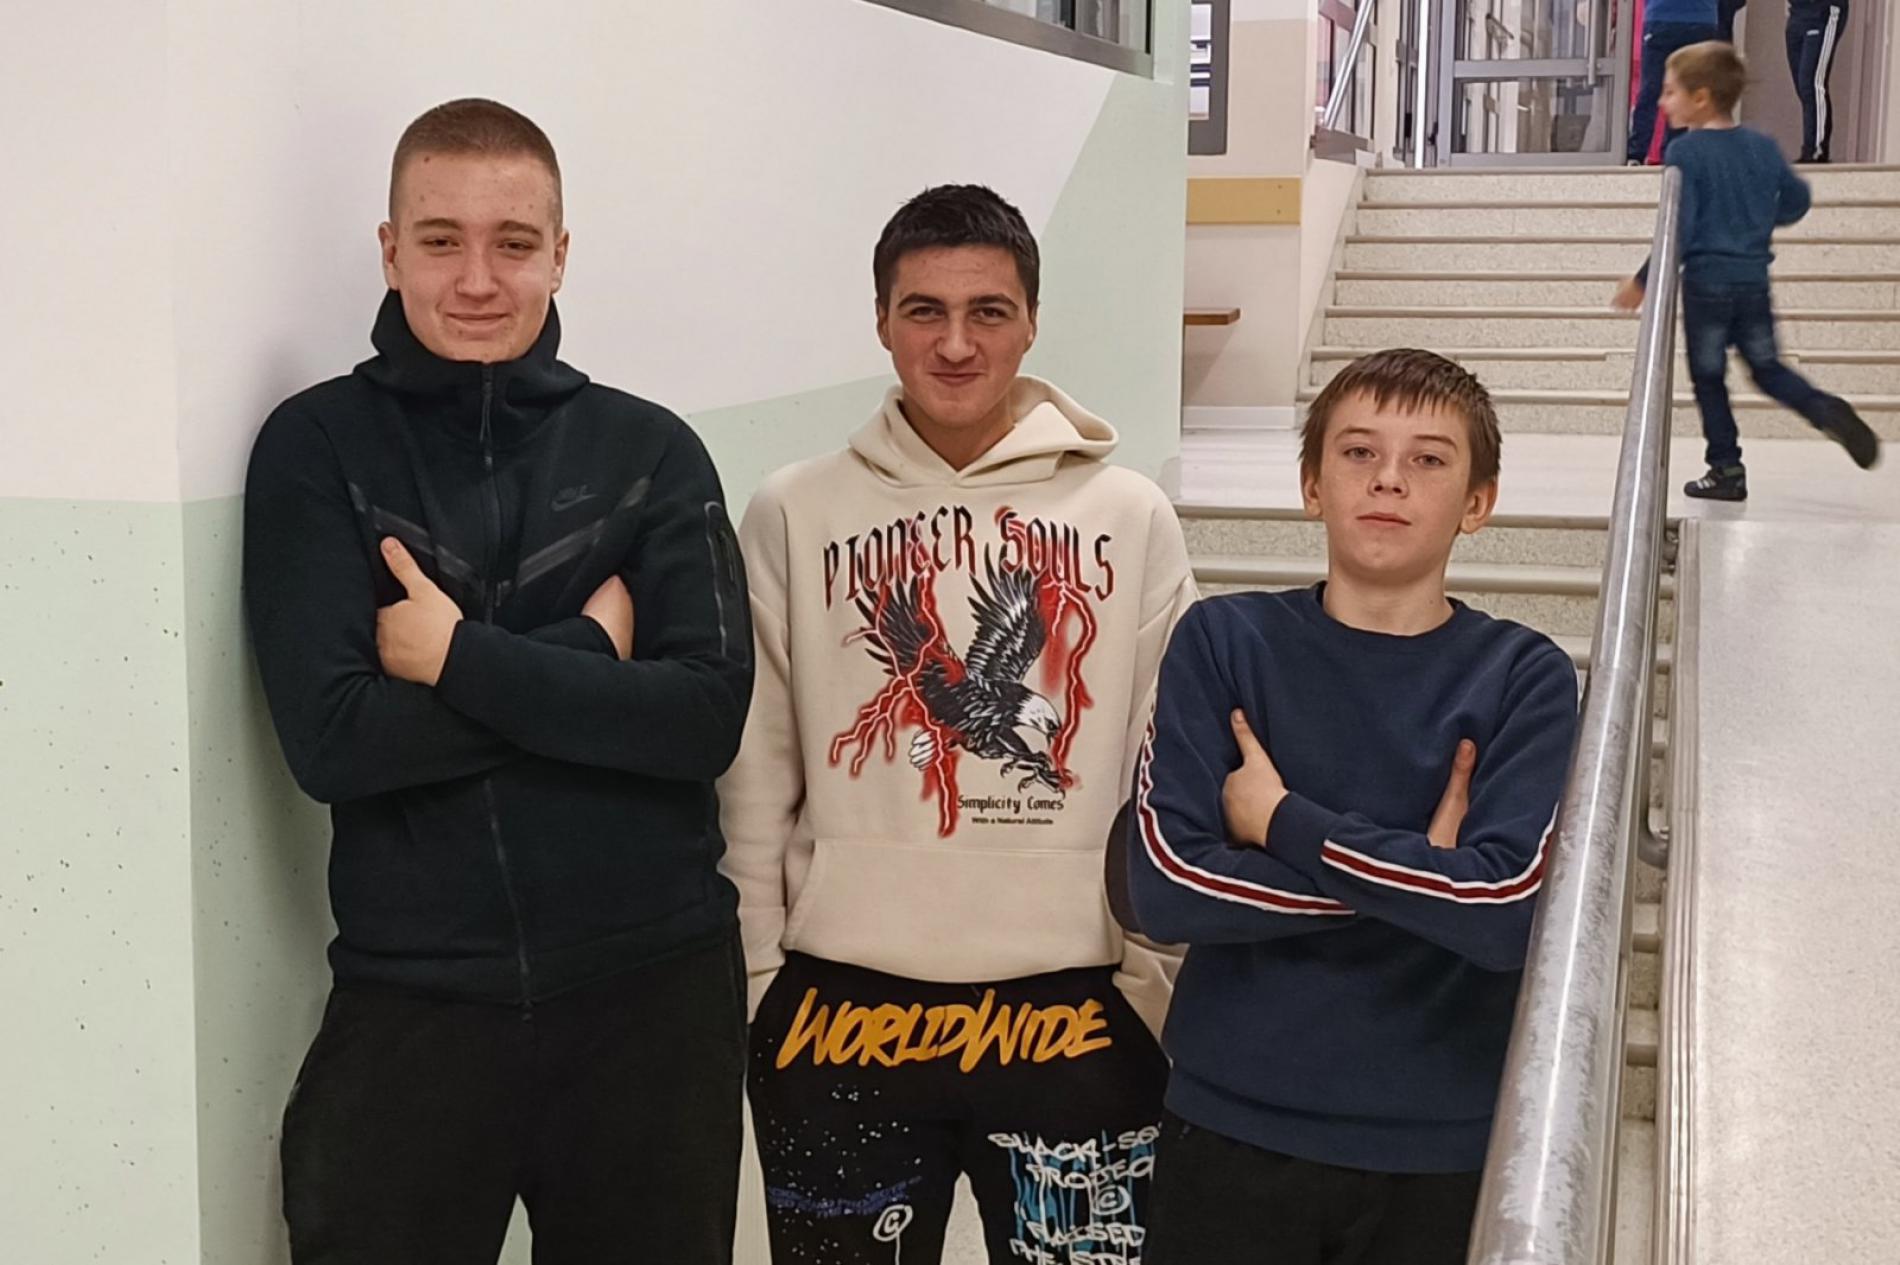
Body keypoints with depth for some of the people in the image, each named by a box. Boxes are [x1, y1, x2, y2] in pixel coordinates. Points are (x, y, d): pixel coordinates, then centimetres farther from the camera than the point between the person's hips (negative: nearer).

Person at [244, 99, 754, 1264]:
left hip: (656, 989, 2)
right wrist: (586, 651, -12)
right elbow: (332, 738, -12)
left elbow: (709, 716, -10)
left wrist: (462, 657, -15)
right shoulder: (317, 447, -1)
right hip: (413, 999, -1)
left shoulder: (651, 450, 2)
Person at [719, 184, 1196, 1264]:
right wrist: (750, 984, 2)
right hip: (841, 1007, 0)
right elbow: (753, 777, 3)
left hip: (1074, 1008, 0)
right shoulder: (795, 514, 1)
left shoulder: (1132, 516, 1)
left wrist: (1164, 995, 1)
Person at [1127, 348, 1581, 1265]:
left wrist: (1283, 822, -14)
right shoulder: (1225, 641, -3)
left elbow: (1506, 910, -17)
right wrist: (1416, 876, -14)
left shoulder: (1524, 676, -4)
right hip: (1232, 1130, 0)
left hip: (1443, 1148, 0)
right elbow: (1167, 887, -13)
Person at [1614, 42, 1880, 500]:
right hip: (1754, 280, 5)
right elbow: (1797, 199, 14)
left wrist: (1642, 282, -9)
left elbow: (1679, 228, -17)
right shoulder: (1763, 147, 5)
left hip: (1706, 281, -5)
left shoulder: (1685, 152, -13)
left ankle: (1727, 469, 8)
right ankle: (1828, 411, -7)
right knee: (1767, 367, 17)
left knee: (1709, 378, 7)